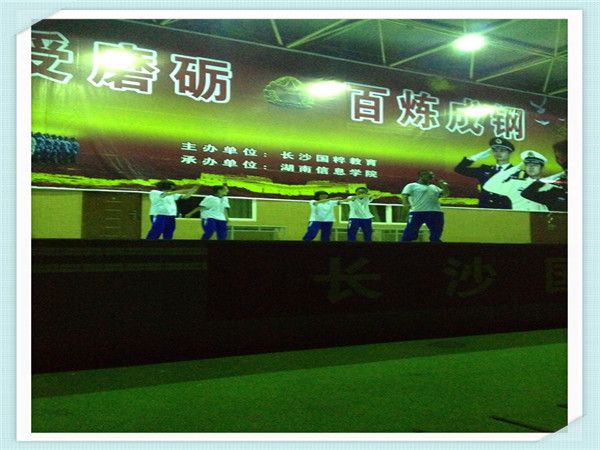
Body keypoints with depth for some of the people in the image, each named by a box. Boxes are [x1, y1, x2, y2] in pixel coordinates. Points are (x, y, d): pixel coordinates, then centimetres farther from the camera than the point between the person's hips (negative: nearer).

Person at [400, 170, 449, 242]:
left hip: (435, 213, 5)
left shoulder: (434, 187, 26)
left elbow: (445, 194, 26)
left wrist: (444, 186, 14)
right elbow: (404, 197, -1)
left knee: (435, 236, 5)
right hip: (417, 212, -5)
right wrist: (407, 205, -14)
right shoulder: (411, 186, 8)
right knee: (409, 234, -9)